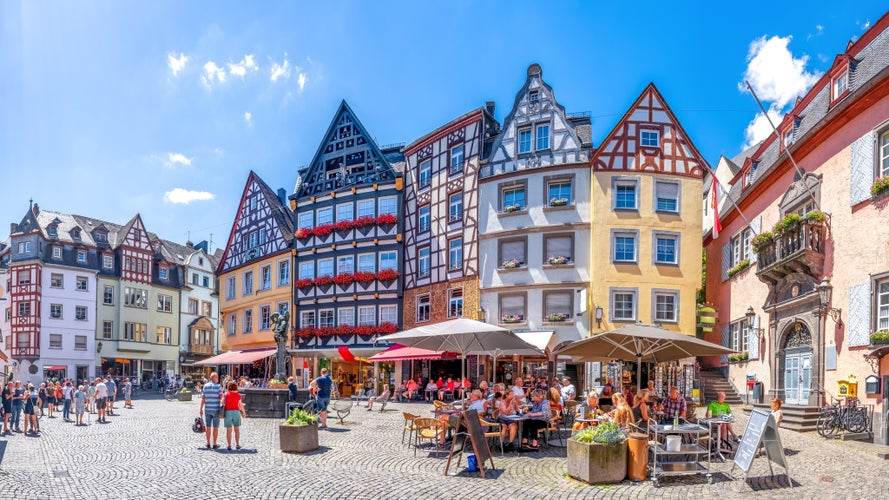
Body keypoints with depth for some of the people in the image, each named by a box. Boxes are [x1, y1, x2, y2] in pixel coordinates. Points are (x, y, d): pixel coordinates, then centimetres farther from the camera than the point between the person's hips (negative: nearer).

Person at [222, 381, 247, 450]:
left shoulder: (226, 394, 2)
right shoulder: (238, 394, 2)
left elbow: (222, 402, -10)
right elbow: (241, 405, 1)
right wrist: (244, 412, 12)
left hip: (228, 412, 0)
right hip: (236, 412, 0)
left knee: (228, 430, 6)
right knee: (237, 429, 11)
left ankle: (229, 445, 6)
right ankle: (237, 445, 8)